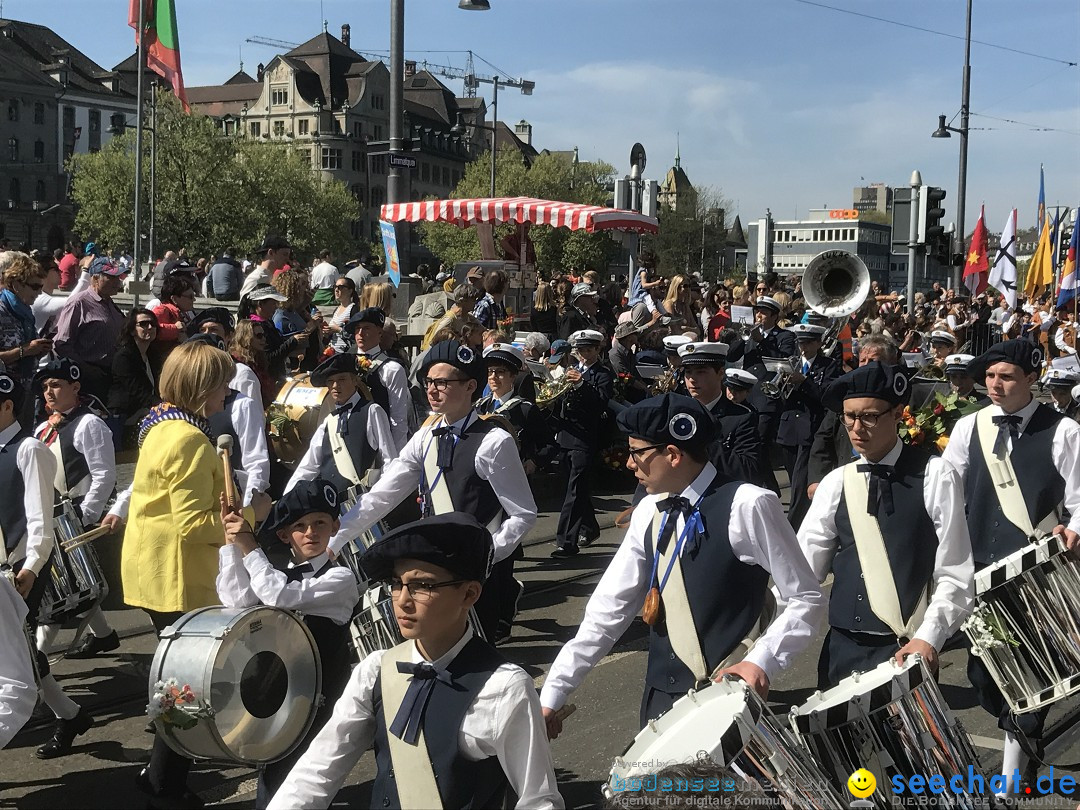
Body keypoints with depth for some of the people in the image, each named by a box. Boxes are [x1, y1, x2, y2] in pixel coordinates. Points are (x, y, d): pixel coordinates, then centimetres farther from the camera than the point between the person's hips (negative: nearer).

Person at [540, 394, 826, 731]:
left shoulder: (748, 506, -13)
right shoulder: (648, 513, 5)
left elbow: (807, 597, -6)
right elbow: (608, 610, 7)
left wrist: (761, 660, -19)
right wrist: (552, 694, 4)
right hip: (661, 698, 5)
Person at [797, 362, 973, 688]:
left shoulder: (934, 476, -5)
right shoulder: (835, 484, 5)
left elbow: (955, 574, -7)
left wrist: (928, 639, -17)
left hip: (906, 649, -4)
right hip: (841, 647, 4)